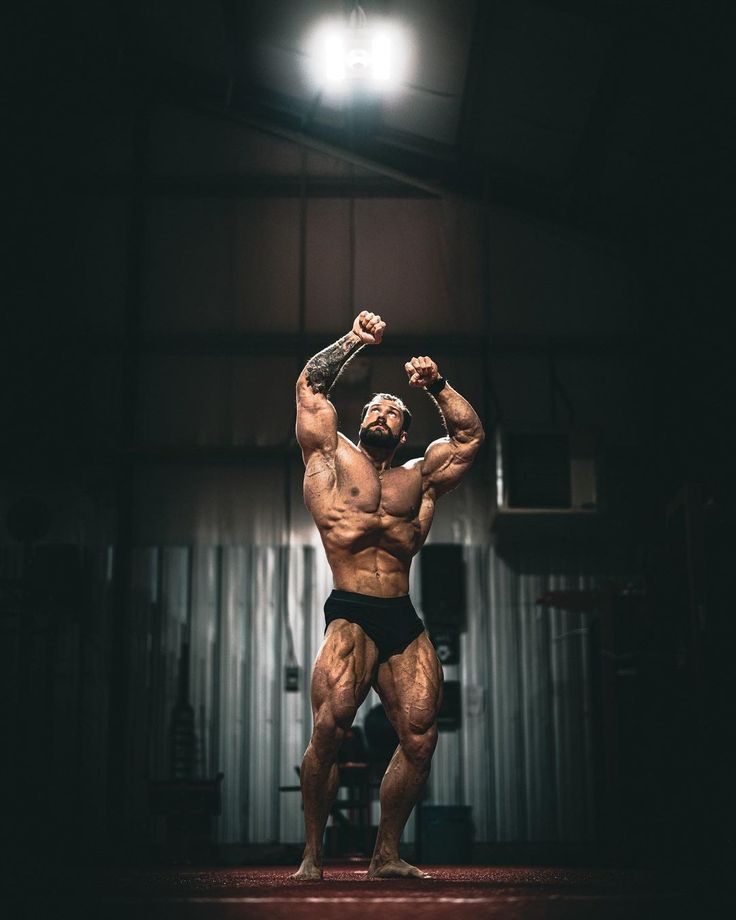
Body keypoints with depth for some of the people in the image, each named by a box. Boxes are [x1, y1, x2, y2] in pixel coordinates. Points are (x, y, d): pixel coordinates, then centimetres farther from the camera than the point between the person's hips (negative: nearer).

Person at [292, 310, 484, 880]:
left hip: (405, 622, 4)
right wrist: (354, 340, 7)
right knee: (330, 727, -21)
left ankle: (387, 855, 8)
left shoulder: (418, 478, 21)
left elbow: (471, 435, 20)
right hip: (350, 617, -4)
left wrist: (437, 386, 11)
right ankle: (313, 855, -7)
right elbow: (310, 387, 9)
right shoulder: (333, 460, 13)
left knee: (420, 736, -6)